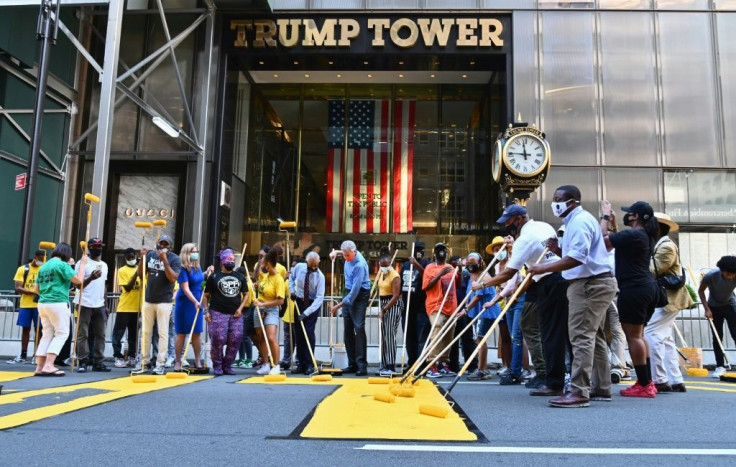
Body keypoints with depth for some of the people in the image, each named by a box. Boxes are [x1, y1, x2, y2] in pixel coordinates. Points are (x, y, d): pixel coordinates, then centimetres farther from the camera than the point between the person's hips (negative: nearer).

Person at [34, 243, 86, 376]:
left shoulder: (44, 266, 15)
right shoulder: (62, 264, -8)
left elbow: (37, 289, 18)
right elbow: (79, 280, -12)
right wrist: (83, 263, -2)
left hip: (43, 303, 8)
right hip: (58, 304, -8)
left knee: (47, 335, 12)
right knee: (61, 333, -1)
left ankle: (40, 367, 9)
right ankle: (48, 366, -11)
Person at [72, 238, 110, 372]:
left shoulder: (104, 265, 16)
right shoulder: (82, 263, -3)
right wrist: (91, 278, -26)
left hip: (100, 305, 6)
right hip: (85, 304, -6)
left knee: (100, 335, 5)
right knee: (83, 334, -2)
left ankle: (98, 362, 10)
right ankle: (83, 362, 3)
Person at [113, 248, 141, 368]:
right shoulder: (122, 270, -2)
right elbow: (127, 288, -12)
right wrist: (136, 274, -20)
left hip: (137, 307, 3)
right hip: (124, 307, -3)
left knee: (134, 333, 9)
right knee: (118, 332, -1)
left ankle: (132, 356, 16)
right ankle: (118, 357, 4)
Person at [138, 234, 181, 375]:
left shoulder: (175, 259, -6)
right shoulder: (151, 255, 8)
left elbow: (173, 278, -18)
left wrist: (164, 260, -25)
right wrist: (143, 258, -4)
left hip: (164, 301, -5)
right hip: (148, 300, 5)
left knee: (163, 333, -3)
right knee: (145, 332, 9)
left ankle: (160, 364, 1)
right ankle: (144, 361, 18)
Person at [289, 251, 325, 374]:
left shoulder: (320, 276, -21)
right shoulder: (299, 267, -9)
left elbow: (319, 297, -25)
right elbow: (291, 277, 15)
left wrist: (306, 313, -31)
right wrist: (292, 290, -1)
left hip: (313, 304, -4)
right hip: (299, 301, 4)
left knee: (309, 332, -12)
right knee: (298, 333, 3)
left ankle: (309, 365, -4)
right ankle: (301, 364, 10)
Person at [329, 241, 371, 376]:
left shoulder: (359, 265, -25)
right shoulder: (349, 256, 0)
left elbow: (355, 290, -26)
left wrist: (338, 306, -23)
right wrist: (336, 252, 14)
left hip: (360, 295, -9)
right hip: (349, 294, 9)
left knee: (359, 328, -15)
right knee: (348, 329, 7)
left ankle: (362, 365, -13)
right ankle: (352, 364, 11)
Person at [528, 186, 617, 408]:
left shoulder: (580, 221, -15)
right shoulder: (576, 220, 19)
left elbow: (577, 258, -26)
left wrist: (545, 268, -26)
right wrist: (558, 249, 5)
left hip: (591, 284, -11)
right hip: (593, 283, 11)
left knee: (581, 336, -13)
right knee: (594, 336, 14)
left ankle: (579, 392, -14)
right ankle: (601, 388, 22)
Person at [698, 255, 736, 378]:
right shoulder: (711, 275, -29)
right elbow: (701, 291, -11)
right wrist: (707, 309, -15)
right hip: (714, 307, 0)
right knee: (717, 337, 0)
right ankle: (720, 366, 7)